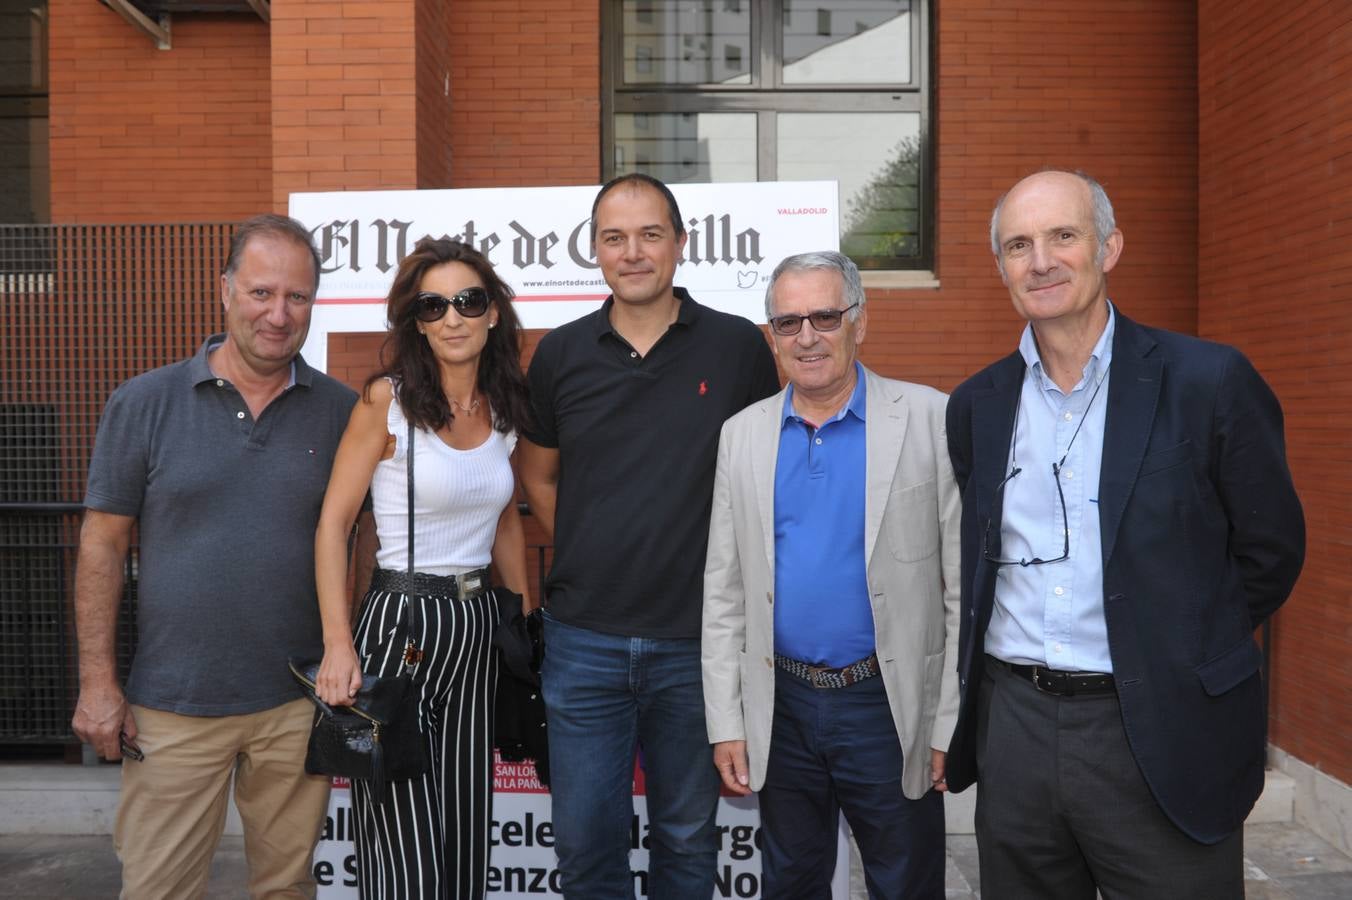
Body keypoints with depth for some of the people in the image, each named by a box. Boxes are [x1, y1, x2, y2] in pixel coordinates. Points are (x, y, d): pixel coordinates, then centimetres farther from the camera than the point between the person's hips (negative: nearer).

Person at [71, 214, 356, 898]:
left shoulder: (341, 412, 0)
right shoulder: (144, 403, -2)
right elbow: (102, 545, 0)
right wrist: (97, 681, -3)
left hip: (300, 704, 1)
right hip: (171, 708, -1)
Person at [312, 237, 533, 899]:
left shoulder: (504, 408, 7)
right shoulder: (387, 400, -10)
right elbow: (332, 525, -9)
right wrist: (339, 646, -15)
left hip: (478, 626, 6)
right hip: (401, 625, -5)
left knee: (466, 841, 14)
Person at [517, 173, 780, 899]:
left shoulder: (739, 347, -4)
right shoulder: (560, 355, 1)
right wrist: (589, 556, 4)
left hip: (698, 639, -1)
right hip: (583, 640, 2)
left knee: (687, 838, 17)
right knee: (584, 841, 13)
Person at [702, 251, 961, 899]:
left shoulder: (930, 420, -7)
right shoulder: (742, 435, 3)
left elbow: (962, 585, -6)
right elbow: (724, 593, 5)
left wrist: (953, 725, -7)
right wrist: (725, 723, 3)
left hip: (891, 706, -3)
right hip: (781, 710, 3)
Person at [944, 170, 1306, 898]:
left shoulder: (1208, 381, -7)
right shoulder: (976, 404, 4)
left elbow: (1270, 550, 1)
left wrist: (1184, 658, 3)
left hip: (1161, 736, -3)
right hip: (1012, 728, 4)